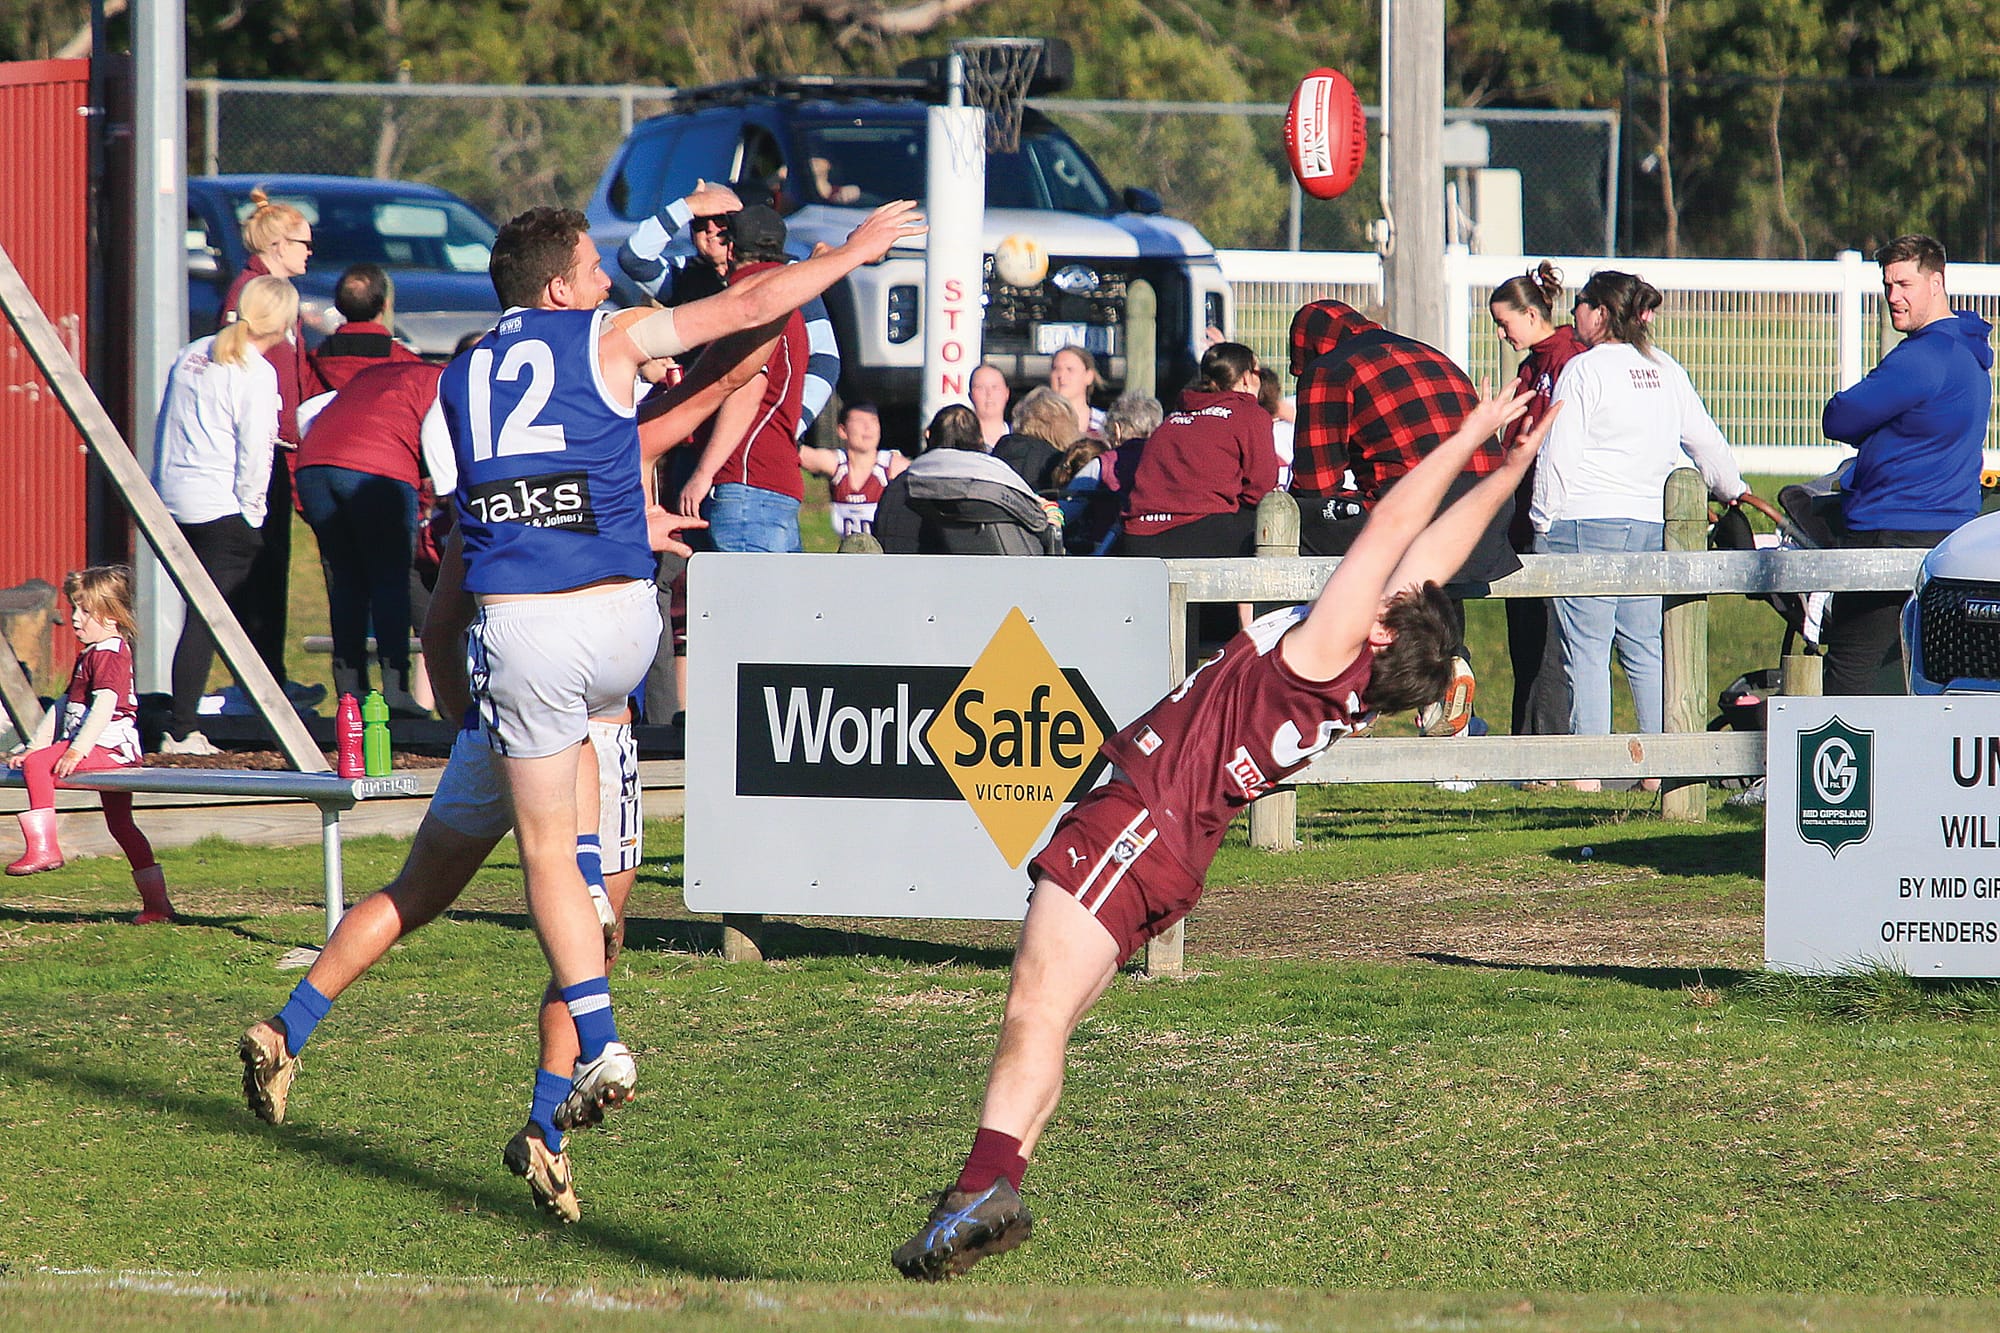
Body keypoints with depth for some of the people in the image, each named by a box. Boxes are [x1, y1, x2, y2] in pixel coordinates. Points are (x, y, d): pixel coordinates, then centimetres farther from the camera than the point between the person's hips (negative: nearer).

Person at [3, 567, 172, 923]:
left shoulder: (110, 654, -11)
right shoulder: (88, 654, 22)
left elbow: (105, 706, -23)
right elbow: (65, 705, 25)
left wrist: (77, 750, -30)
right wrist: (35, 744, 16)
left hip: (107, 747, -11)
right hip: (115, 755, 11)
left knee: (38, 765, -23)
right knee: (120, 824, 15)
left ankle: (43, 847, -28)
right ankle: (156, 903, 18)